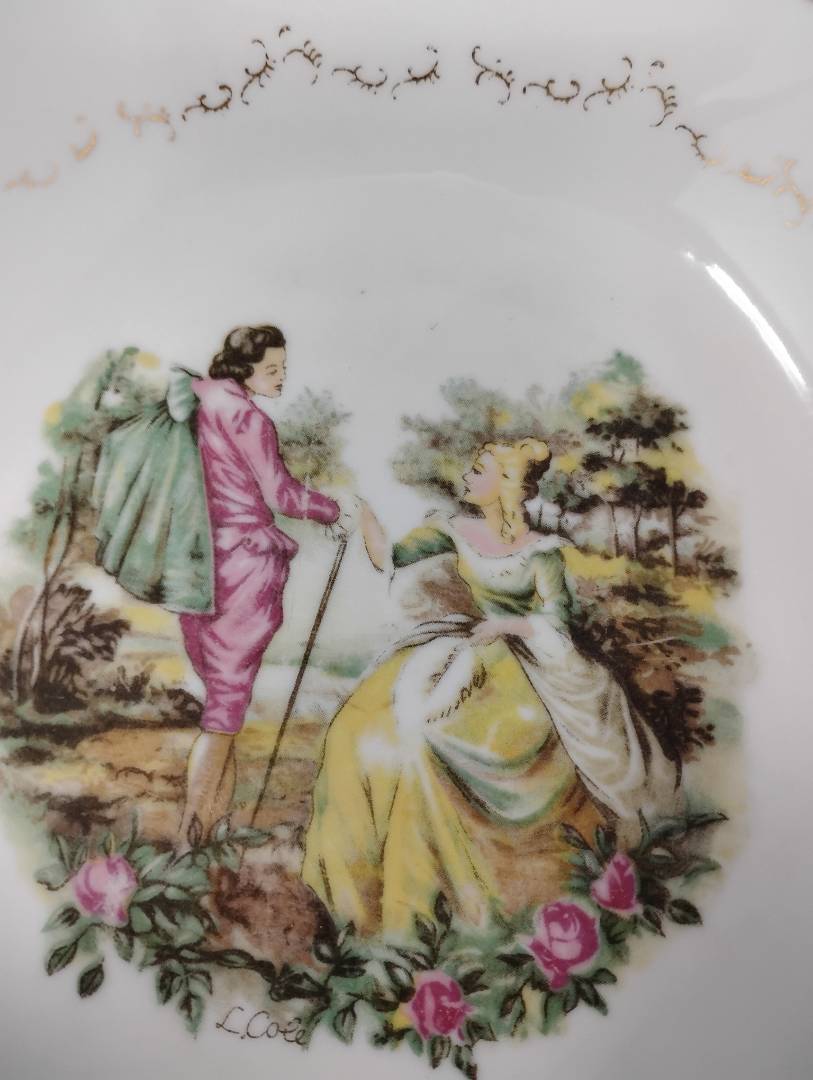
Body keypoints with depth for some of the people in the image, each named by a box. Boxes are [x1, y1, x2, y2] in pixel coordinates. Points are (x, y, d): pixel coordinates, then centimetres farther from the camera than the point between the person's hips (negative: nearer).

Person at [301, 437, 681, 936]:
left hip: (531, 655, -4)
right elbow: (389, 557, -5)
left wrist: (504, 625, -21)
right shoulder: (457, 530, -2)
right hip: (477, 650, 4)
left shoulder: (540, 549, -13)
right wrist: (362, 507, -13)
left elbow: (557, 620, -13)